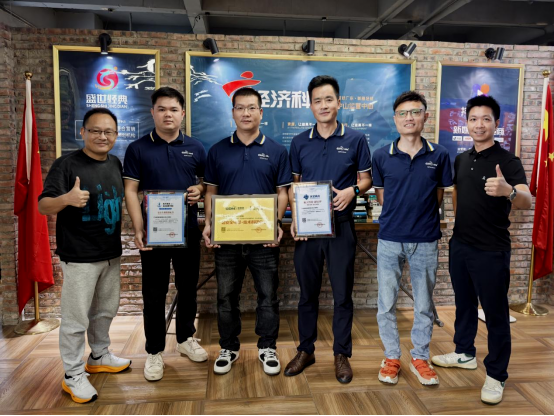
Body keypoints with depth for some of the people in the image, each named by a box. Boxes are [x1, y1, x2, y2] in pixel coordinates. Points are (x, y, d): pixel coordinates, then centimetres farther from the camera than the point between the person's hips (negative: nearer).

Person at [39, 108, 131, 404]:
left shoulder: (116, 164, 6)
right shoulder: (66, 164, -13)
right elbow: (43, 207, -19)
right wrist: (66, 199, -38)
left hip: (112, 253, 7)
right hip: (79, 257, -6)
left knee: (106, 310, 20)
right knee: (76, 318, 3)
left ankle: (99, 357, 41)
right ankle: (73, 375, 21)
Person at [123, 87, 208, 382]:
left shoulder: (195, 148, 6)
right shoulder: (137, 149, 0)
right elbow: (131, 191, -4)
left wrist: (200, 189, -12)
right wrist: (138, 230, -13)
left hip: (188, 231, 3)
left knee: (188, 288, 14)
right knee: (154, 294, 6)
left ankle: (186, 338, 33)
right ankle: (155, 351, 21)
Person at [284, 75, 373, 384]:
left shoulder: (356, 140, 0)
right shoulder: (300, 142, 6)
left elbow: (366, 179, 6)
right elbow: (295, 185, 11)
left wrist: (352, 190, -16)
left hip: (341, 225, -2)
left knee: (342, 293, 6)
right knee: (308, 292, 11)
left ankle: (342, 354, 23)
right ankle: (306, 350, 27)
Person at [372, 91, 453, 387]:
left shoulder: (439, 155, -1)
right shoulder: (382, 156, -2)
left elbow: (439, 196, 8)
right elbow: (381, 197, 8)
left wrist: (422, 218, 5)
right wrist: (399, 216, 3)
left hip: (425, 240, 0)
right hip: (390, 240, 0)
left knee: (424, 305, 12)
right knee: (387, 304, 9)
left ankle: (420, 358, 31)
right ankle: (391, 357, 27)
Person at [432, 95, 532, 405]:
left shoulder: (508, 161, -14)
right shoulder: (462, 159, 7)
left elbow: (528, 202, -29)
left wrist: (508, 191, -50)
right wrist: (458, 226, 14)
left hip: (491, 250, -6)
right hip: (460, 245, 7)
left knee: (496, 313, 5)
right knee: (464, 303, 20)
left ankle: (496, 376, 20)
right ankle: (465, 354, 38)